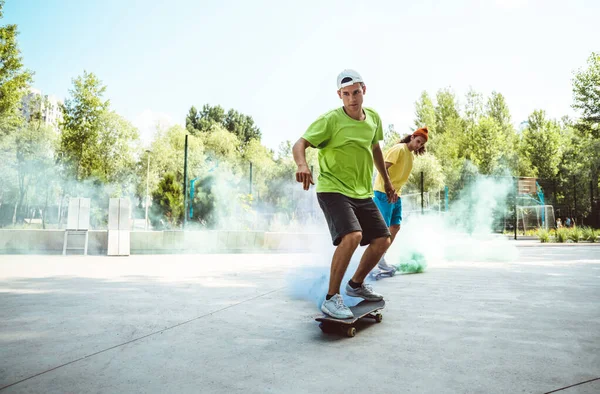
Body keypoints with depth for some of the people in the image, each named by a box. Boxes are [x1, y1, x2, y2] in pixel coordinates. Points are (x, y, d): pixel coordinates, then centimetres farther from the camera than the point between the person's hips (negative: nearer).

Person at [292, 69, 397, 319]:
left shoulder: (373, 117, 5)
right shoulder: (330, 120, -15)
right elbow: (299, 144, -22)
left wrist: (387, 180, 28)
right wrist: (302, 164, -45)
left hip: (363, 193, 7)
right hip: (333, 190, -7)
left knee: (382, 240, 9)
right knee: (352, 236, -29)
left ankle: (356, 285, 32)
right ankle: (331, 299, -14)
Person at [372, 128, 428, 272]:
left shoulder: (411, 155, 16)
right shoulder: (399, 149, -12)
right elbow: (383, 168, -21)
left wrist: (397, 191, 7)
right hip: (384, 192, -9)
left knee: (395, 226, 8)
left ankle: (381, 258, 16)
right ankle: (378, 260, 1)